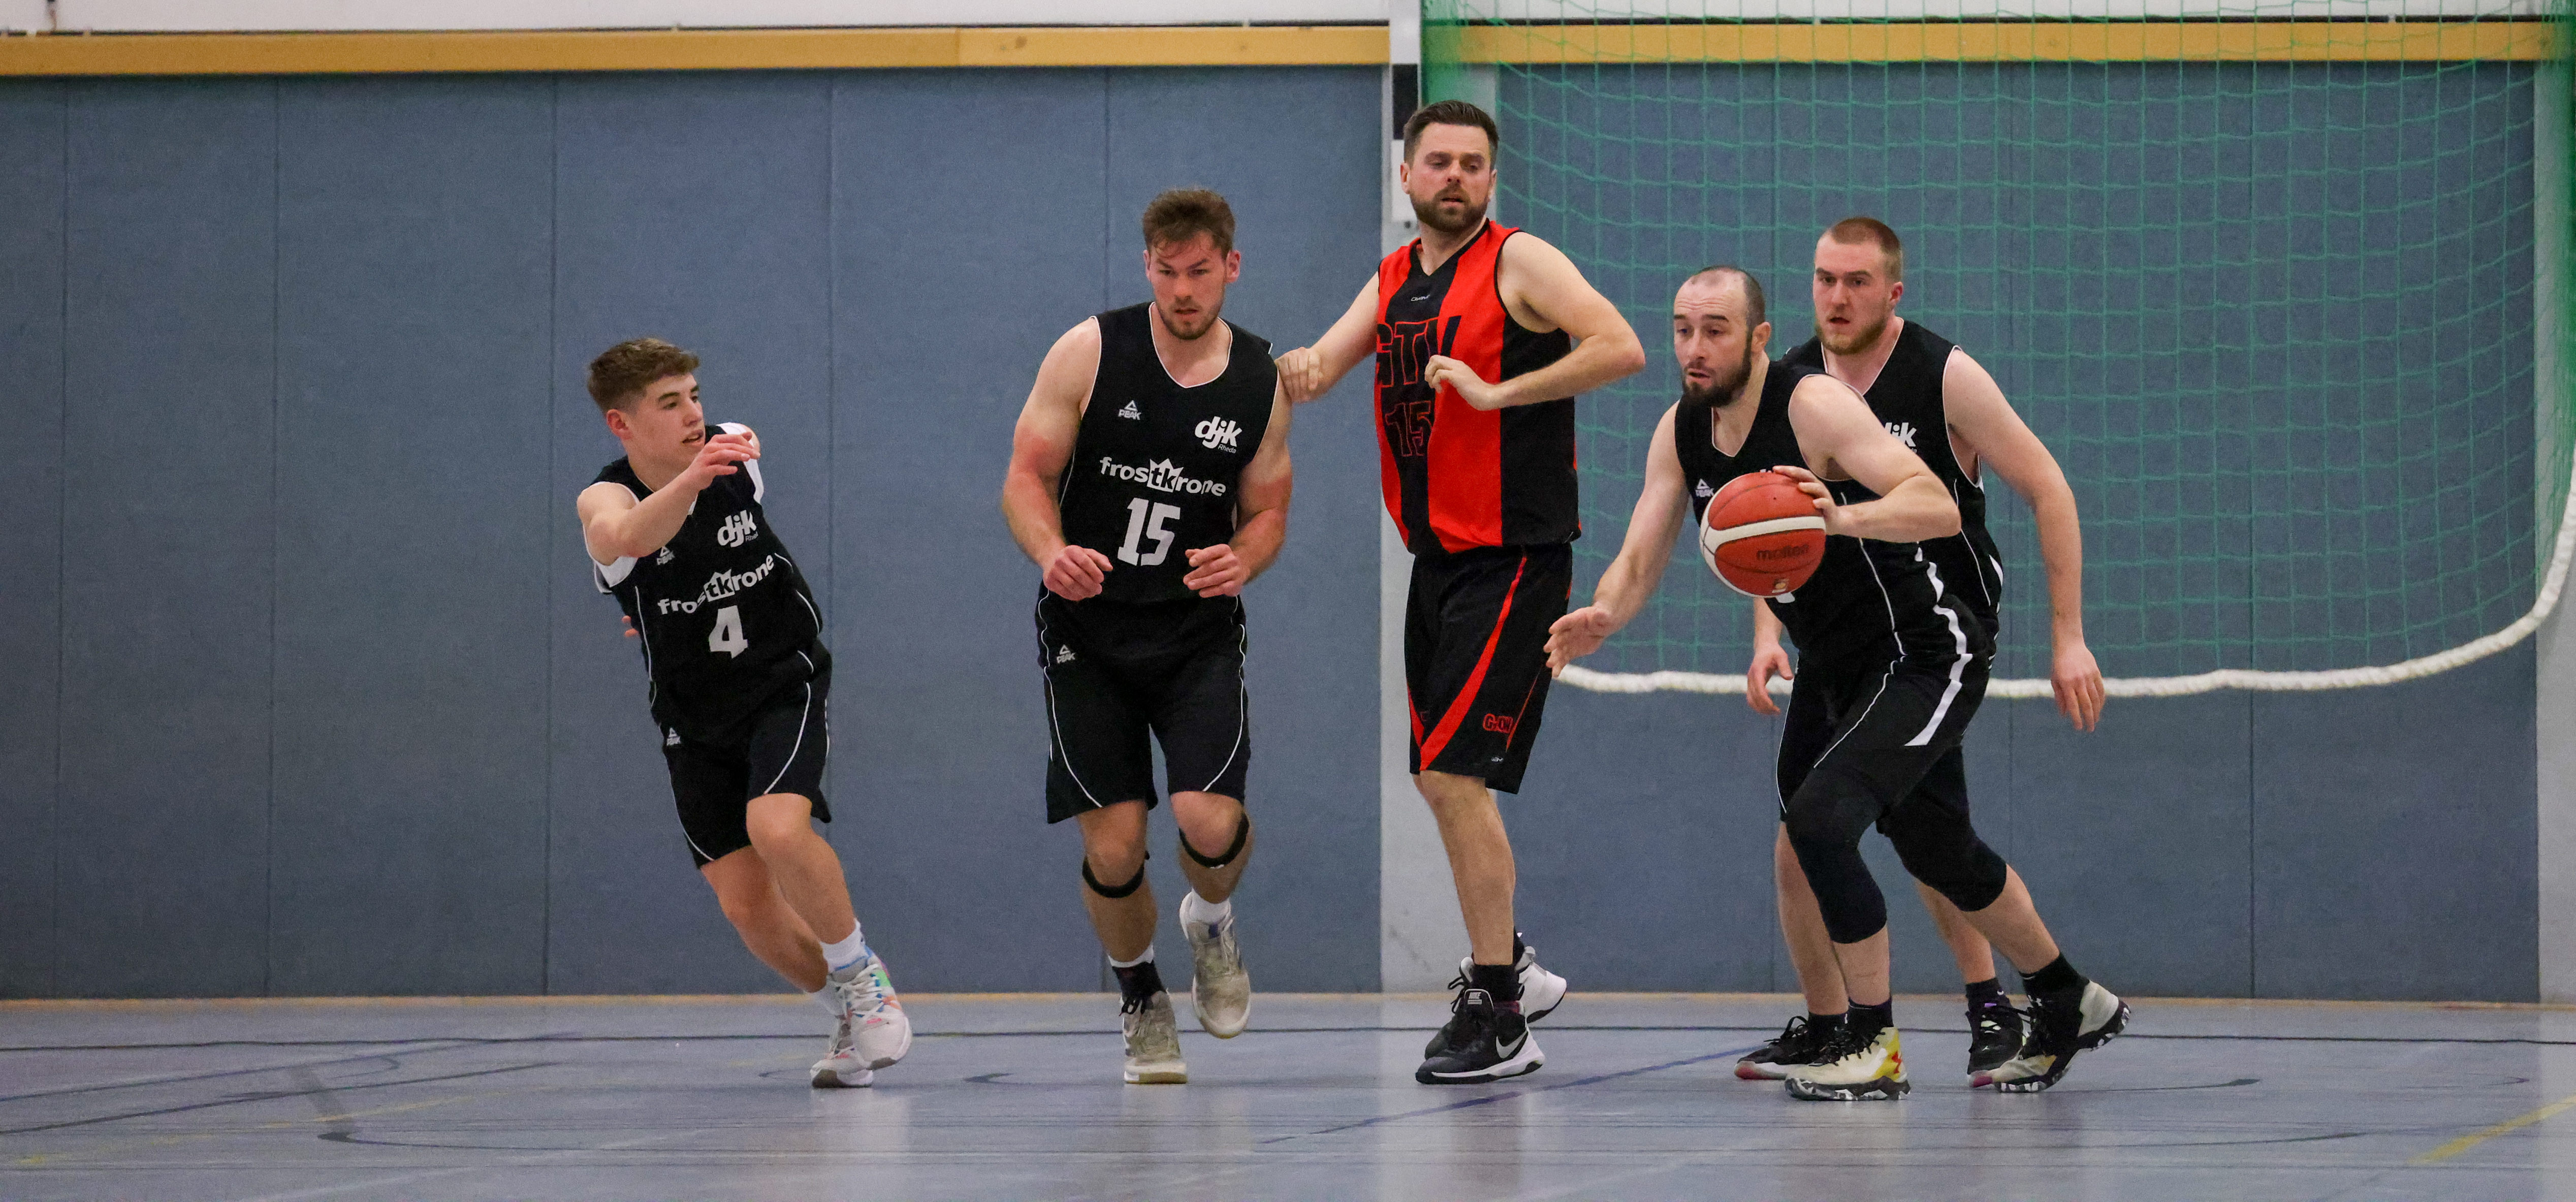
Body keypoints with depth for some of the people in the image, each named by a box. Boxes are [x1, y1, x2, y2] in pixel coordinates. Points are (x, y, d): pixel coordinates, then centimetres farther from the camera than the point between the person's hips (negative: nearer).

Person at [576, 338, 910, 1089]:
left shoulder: (738, 449, -9)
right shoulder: (603, 501, -18)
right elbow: (627, 538, -46)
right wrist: (692, 478, -64)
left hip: (786, 680, -1)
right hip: (696, 717, 1)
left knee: (776, 827, -27)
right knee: (745, 902, -4)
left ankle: (861, 975, -5)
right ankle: (849, 1014, 20)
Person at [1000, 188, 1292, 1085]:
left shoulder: (1262, 383, 2)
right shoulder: (1091, 352, -6)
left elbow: (1267, 512, 11)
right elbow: (1026, 478, -4)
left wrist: (1242, 561, -12)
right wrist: (1052, 553, -24)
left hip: (1198, 628, 1)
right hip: (1088, 628, -1)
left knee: (1210, 820, -18)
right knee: (1114, 843, -6)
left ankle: (1211, 923, 19)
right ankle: (1140, 999, 22)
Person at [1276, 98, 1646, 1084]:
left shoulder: (1521, 264, -9)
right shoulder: (1393, 281, 13)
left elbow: (1621, 348, -21)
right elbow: (1322, 364, 3)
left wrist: (1498, 393, -24)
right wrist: (1300, 370, -20)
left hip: (1514, 559, -8)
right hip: (1438, 557, 8)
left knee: (1455, 778, -14)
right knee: (1439, 777, 17)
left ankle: (1498, 1018, -9)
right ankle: (1505, 962, 35)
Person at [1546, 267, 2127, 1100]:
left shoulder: (1815, 406, -23)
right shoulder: (1680, 434, -1)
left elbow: (1940, 509, -33)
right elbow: (1639, 563, -1)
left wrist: (1840, 516, -52)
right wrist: (1602, 616, -24)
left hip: (1925, 657, -9)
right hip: (1833, 668, 9)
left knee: (1821, 817, -25)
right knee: (1937, 851, 21)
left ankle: (1873, 1045, -11)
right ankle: (2070, 1006, 41)